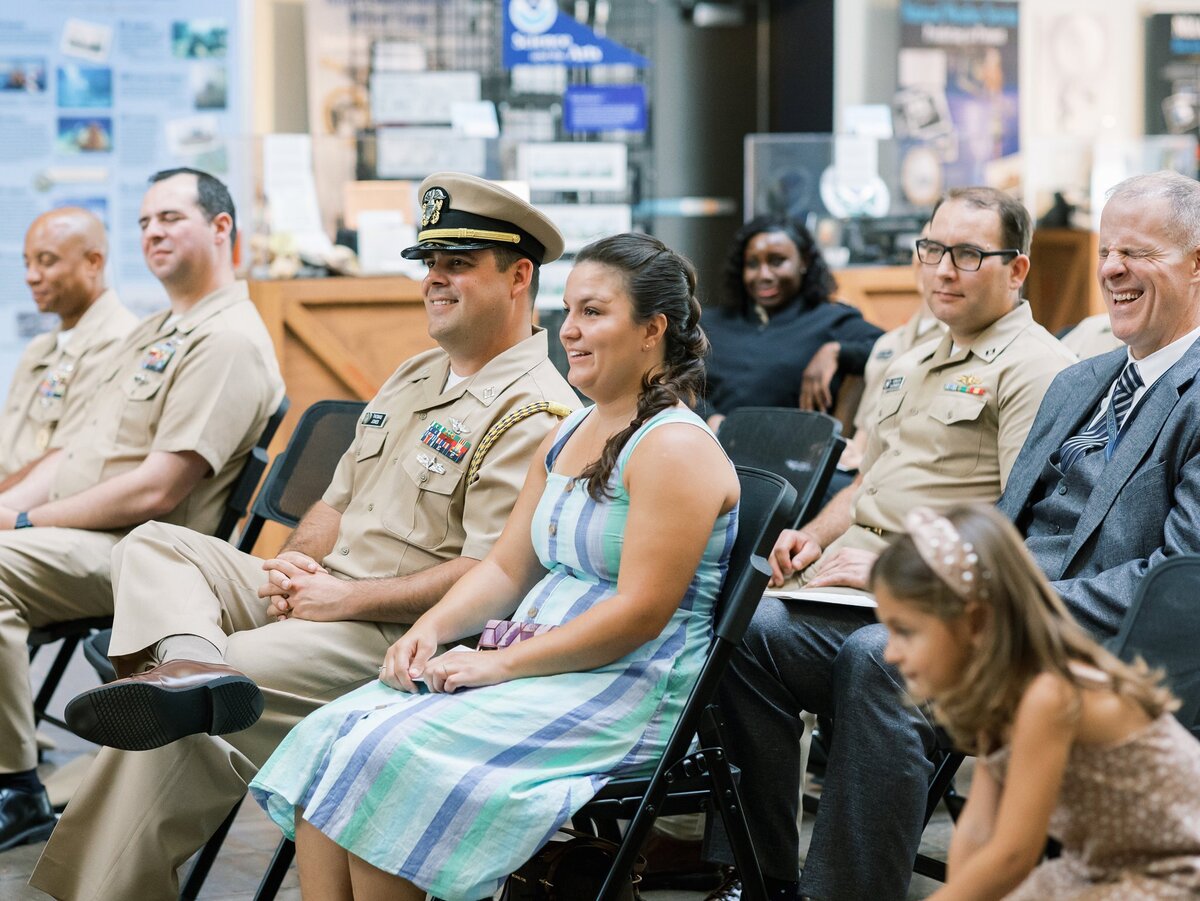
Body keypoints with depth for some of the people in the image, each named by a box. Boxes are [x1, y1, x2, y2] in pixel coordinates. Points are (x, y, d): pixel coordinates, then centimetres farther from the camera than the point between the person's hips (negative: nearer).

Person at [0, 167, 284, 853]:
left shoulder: (229, 340, -10)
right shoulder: (152, 333, 23)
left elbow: (157, 491, -19)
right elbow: (72, 448, 21)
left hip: (136, 554, -10)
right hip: (73, 538, 10)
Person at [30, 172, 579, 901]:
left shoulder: (534, 415, -12)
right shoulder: (414, 377, 19)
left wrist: (346, 599, -18)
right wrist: (294, 564, 2)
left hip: (391, 631, -10)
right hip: (318, 591, 10)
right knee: (154, 546, -4)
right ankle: (188, 660, -34)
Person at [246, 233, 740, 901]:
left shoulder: (674, 447, -12)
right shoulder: (567, 436, 18)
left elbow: (641, 613, -19)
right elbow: (508, 567, 19)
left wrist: (502, 664, -18)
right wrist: (430, 629, -1)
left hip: (627, 695, -9)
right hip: (539, 667, 9)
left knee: (385, 756, -24)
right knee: (327, 738, -10)